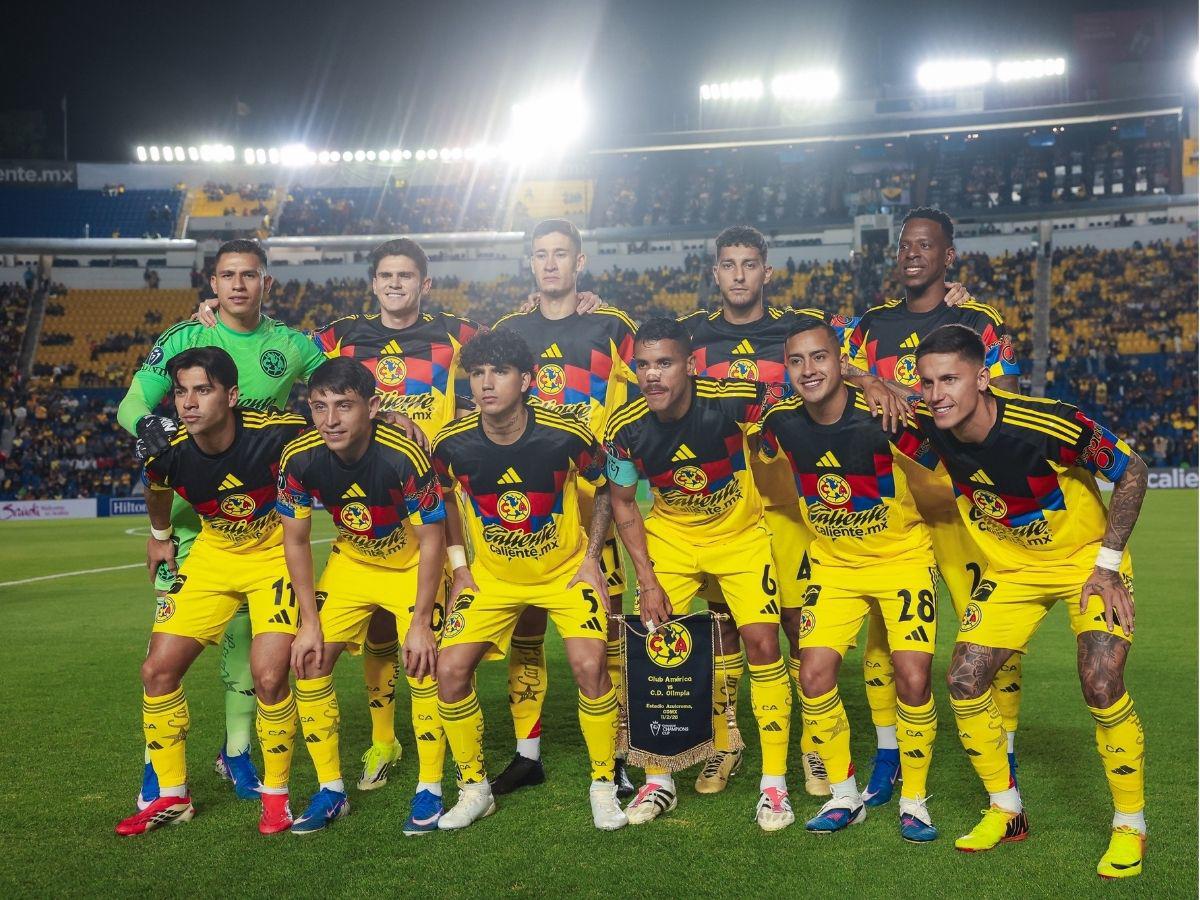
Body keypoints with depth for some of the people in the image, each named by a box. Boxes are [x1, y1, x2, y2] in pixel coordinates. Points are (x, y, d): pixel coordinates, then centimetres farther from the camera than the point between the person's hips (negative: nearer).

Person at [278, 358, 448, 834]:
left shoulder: (405, 456, -33)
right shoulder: (299, 458, -22)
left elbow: (431, 539, -22)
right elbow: (295, 541, -8)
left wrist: (420, 623, -20)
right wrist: (310, 622, -9)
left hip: (412, 563, -4)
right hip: (351, 562, 4)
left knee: (423, 665, -16)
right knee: (310, 663, -4)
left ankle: (429, 790, 2)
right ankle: (330, 791, 11)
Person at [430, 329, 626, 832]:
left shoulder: (567, 436, -22)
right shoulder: (452, 445, -17)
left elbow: (606, 488, -3)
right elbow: (446, 500, 6)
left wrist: (591, 559, -7)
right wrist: (459, 567, 2)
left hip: (566, 571, -2)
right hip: (492, 576, 2)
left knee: (589, 666, -19)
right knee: (451, 669, -10)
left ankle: (603, 786, 4)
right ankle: (474, 788, 11)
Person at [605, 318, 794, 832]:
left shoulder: (734, 401, -27)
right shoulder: (625, 429, -20)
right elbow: (622, 503, -4)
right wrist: (646, 579, -8)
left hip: (741, 533, -1)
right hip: (669, 536, 2)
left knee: (762, 643, -10)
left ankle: (774, 784, 5)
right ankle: (658, 781, 15)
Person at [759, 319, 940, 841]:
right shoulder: (780, 424, -10)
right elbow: (774, 476, 12)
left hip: (903, 558, -3)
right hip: (833, 565, 4)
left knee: (912, 679, -11)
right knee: (814, 675, -6)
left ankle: (914, 801, 11)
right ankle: (844, 796, 14)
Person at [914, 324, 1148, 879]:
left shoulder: (1047, 425, -32)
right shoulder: (931, 427, -17)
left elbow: (1131, 471, -18)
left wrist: (1108, 563, -17)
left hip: (1086, 559, -5)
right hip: (1010, 567, 5)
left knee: (1101, 685, -20)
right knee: (964, 679, -5)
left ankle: (1130, 826, 4)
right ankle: (1006, 812, 16)